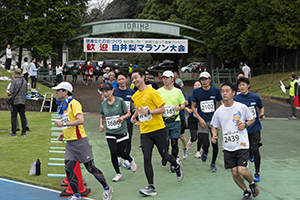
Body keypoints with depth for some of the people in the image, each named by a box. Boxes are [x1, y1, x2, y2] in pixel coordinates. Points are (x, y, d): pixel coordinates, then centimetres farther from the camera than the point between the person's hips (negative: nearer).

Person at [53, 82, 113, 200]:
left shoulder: (74, 103, -12)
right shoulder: (64, 106, 15)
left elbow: (80, 120, -24)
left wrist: (64, 124, -21)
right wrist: (64, 133, 15)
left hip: (79, 141, -8)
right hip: (69, 142, 8)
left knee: (90, 167, -1)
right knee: (68, 169, 0)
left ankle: (107, 189, 15)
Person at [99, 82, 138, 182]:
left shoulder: (120, 101, -7)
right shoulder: (103, 104, 4)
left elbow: (128, 113, 1)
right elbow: (102, 117, 18)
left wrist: (123, 117, -19)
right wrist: (101, 125, -2)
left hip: (121, 132, -3)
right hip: (110, 133, 3)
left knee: (122, 153, 0)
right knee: (113, 153, -6)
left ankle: (131, 160, 37)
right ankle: (118, 174, 12)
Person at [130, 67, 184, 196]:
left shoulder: (152, 92, -10)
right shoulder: (134, 96, 9)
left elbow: (162, 109, -11)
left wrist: (148, 111, -22)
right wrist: (134, 115, 9)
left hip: (158, 129, -4)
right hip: (144, 131, 5)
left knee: (164, 155, 7)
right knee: (147, 159, -6)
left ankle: (177, 167, 40)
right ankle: (151, 187, -2)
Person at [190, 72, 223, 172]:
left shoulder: (215, 90, -1)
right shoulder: (196, 92, -2)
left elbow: (221, 103, 11)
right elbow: (193, 106, 5)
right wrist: (200, 118, -5)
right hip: (203, 122, -1)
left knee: (215, 144, 1)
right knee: (205, 144, -8)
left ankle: (213, 163, 24)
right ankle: (205, 152, 30)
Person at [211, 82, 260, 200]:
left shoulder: (242, 107, -5)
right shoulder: (219, 111, 1)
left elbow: (252, 119, 9)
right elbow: (214, 126, 14)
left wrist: (245, 125, -11)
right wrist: (214, 135, -6)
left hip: (242, 145, -3)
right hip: (228, 147, 3)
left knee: (242, 171, -14)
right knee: (234, 173, 3)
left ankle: (252, 184, 20)